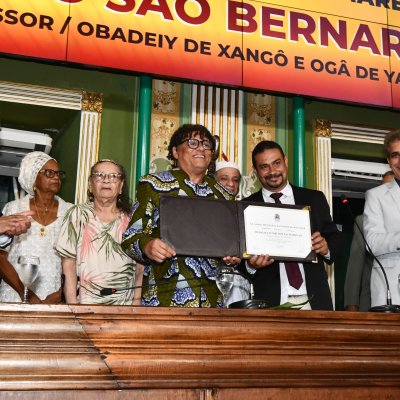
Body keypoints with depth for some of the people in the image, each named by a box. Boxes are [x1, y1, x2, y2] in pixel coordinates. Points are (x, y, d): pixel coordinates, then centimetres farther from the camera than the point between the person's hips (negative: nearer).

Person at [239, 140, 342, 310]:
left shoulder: (314, 199, 10)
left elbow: (336, 240, 11)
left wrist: (327, 248, -10)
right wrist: (250, 265, -16)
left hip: (314, 300, 2)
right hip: (269, 302, -1)